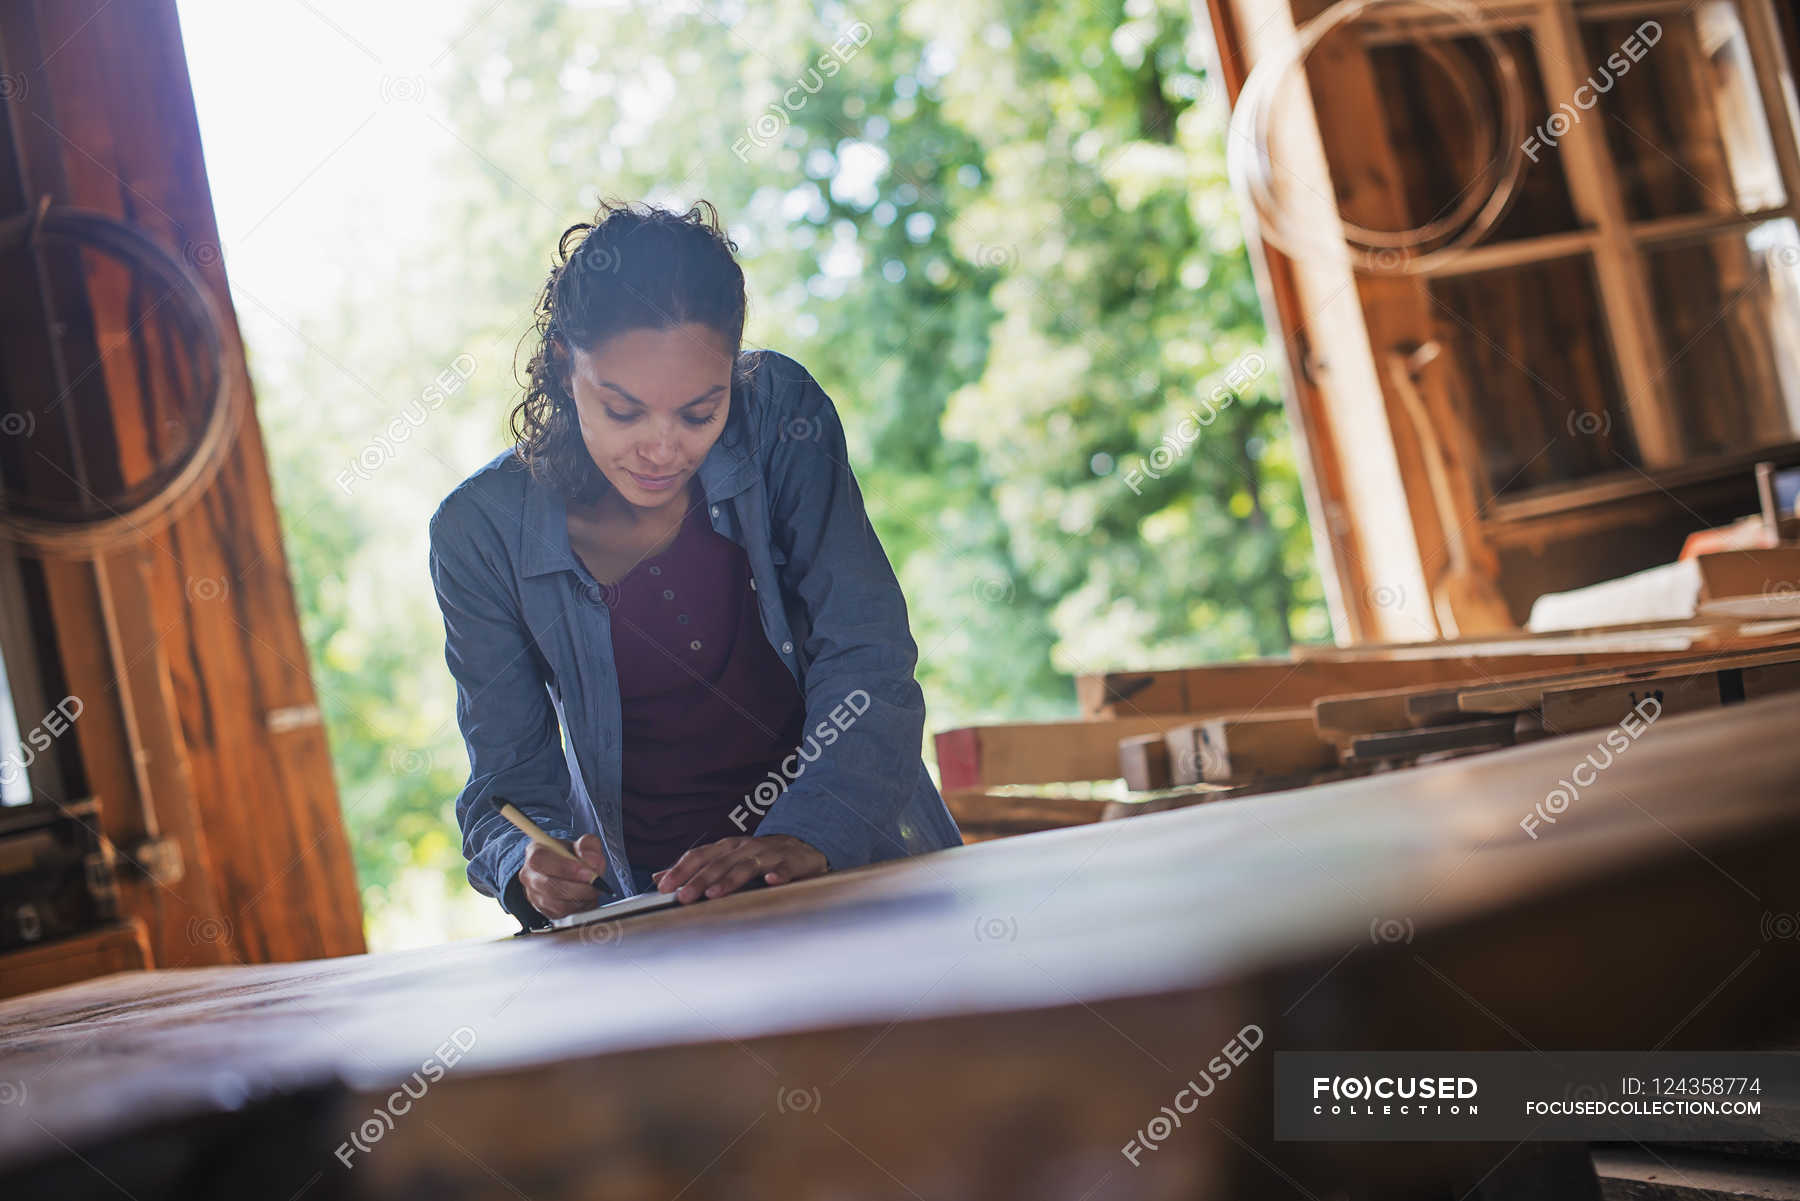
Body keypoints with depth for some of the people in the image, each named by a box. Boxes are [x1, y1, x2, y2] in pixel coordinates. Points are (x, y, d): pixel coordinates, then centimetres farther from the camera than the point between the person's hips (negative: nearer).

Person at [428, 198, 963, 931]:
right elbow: (512, 775, 0)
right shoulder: (484, 530, -7)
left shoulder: (779, 415, -9)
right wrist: (533, 871, -23)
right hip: (653, 911, 0)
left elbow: (866, 661, -13)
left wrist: (809, 837, -29)